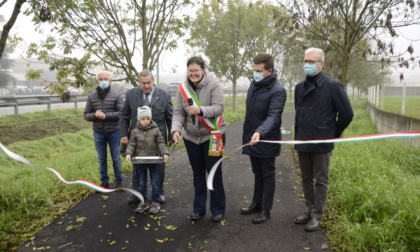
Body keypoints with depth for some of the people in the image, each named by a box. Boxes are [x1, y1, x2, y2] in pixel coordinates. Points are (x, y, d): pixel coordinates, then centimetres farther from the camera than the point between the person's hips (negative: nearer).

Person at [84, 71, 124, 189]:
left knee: (116, 158, 5)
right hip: (98, 133, 3)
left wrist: (106, 115, -20)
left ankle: (118, 181, 19)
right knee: (102, 159, 10)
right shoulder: (91, 97, 5)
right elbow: (86, 115, 6)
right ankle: (104, 182, 23)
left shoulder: (116, 96, -4)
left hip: (114, 132, -2)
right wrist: (94, 115, -16)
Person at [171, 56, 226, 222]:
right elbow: (178, 112, -3)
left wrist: (201, 110, -36)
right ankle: (199, 208, 29)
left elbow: (219, 107, -20)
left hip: (212, 135, -4)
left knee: (214, 172, 2)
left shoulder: (213, 85, -12)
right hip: (191, 137, 4)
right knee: (198, 173, 14)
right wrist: (176, 129, -20)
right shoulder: (183, 89, -1)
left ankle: (218, 210, 19)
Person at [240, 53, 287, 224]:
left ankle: (265, 210, 20)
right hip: (251, 138, 7)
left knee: (267, 174, 7)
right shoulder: (254, 83, 6)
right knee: (257, 173, 19)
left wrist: (260, 132, -46)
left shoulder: (277, 91, -18)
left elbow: (273, 116, -30)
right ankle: (256, 204, 33)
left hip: (267, 140, -7)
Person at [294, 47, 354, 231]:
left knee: (321, 181, 6)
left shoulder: (333, 86, -8)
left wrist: (333, 135, 0)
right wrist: (299, 135, 14)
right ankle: (309, 210, 30)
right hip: (302, 142, 6)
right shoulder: (300, 87, 10)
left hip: (321, 144, -6)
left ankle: (316, 216, 16)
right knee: (306, 179, 15)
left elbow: (347, 114, -5)